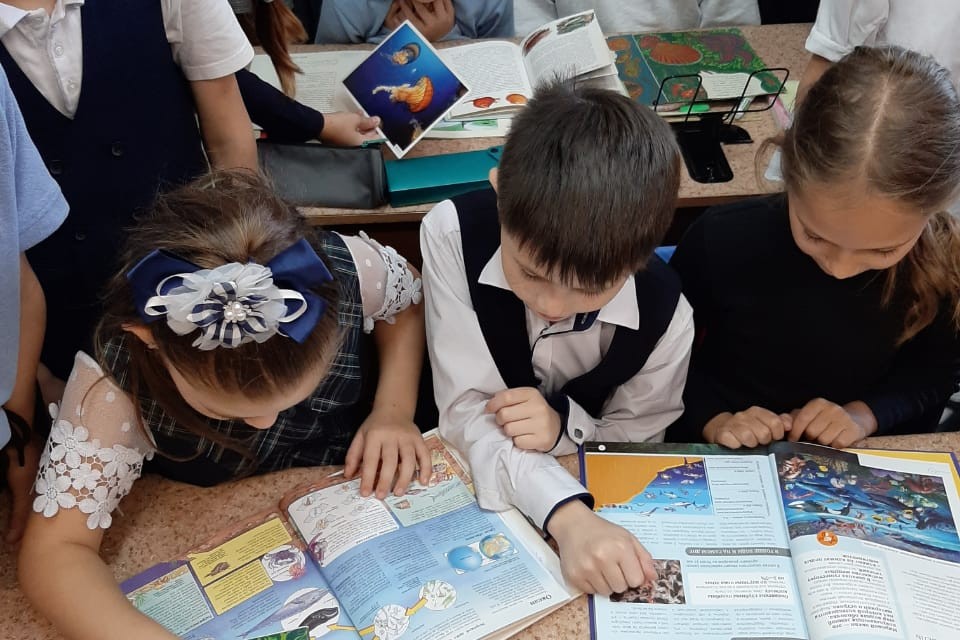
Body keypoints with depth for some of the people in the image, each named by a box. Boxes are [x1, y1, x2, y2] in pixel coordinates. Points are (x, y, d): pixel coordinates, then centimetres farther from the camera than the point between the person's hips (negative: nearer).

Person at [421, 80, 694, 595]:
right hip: (469, 475, 0)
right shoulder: (452, 235, -25)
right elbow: (468, 412, -27)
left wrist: (566, 427, -28)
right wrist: (567, 514, -41)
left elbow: (638, 443, -7)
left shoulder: (664, 319, -23)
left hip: (595, 494, 1)